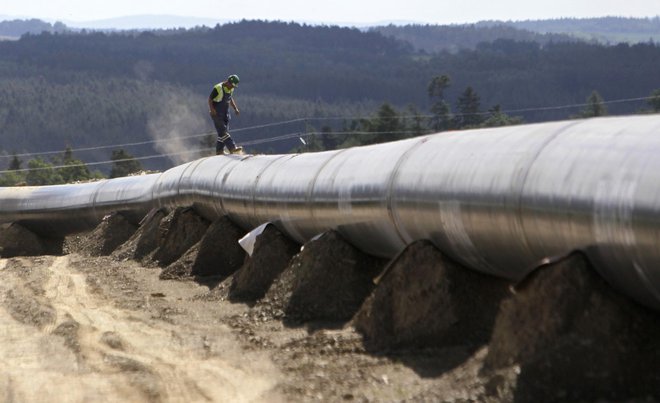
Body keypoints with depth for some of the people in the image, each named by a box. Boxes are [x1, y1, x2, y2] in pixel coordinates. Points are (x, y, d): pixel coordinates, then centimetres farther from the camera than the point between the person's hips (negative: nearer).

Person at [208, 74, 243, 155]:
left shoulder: (231, 89, 8)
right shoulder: (218, 88, -17)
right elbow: (210, 99, -15)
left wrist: (235, 108, 14)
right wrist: (212, 109, -27)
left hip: (225, 113, 8)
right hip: (217, 114, -8)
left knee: (223, 132, 6)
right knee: (223, 131, -15)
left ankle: (219, 151, 12)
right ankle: (233, 148, -25)